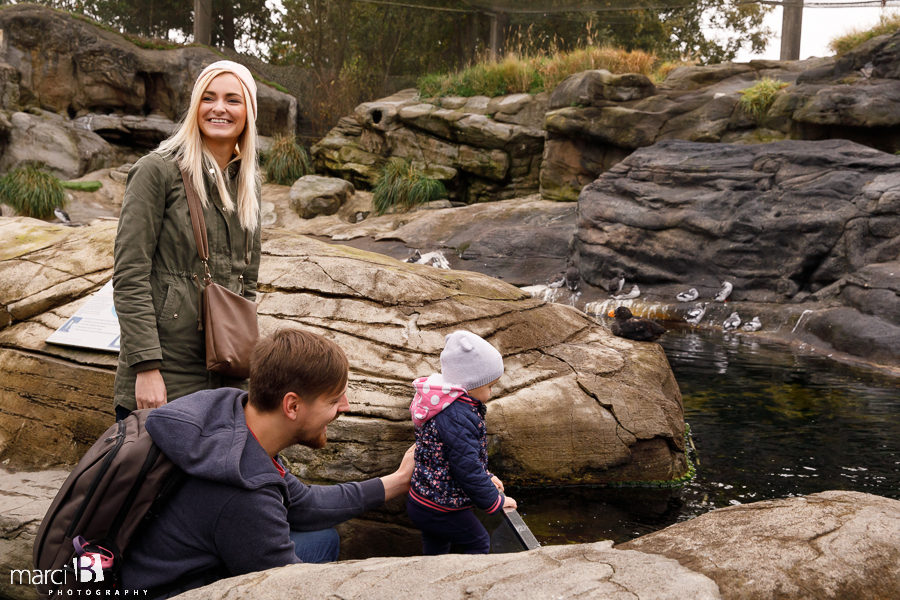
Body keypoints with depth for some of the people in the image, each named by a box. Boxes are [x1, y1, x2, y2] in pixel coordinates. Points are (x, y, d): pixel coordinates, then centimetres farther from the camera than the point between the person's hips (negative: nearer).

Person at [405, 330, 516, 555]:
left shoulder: (444, 403, 3)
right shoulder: (458, 417, -30)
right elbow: (467, 467, -27)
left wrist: (485, 477, 20)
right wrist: (494, 501, -13)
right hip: (442, 511, -9)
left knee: (436, 546, 25)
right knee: (478, 544, 12)